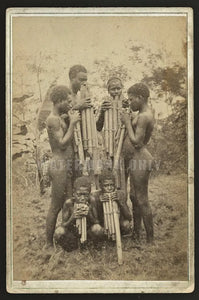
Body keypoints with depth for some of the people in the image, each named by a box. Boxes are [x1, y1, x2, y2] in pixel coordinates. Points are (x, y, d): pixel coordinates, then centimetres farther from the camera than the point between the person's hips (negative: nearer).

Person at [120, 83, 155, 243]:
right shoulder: (143, 114, 15)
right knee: (134, 197, 18)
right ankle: (136, 234, 31)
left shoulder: (144, 116, -19)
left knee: (142, 200, -4)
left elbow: (136, 142, -23)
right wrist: (128, 122, 9)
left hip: (140, 159, -11)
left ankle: (150, 239, 6)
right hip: (135, 159, 11)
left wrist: (127, 123, -13)